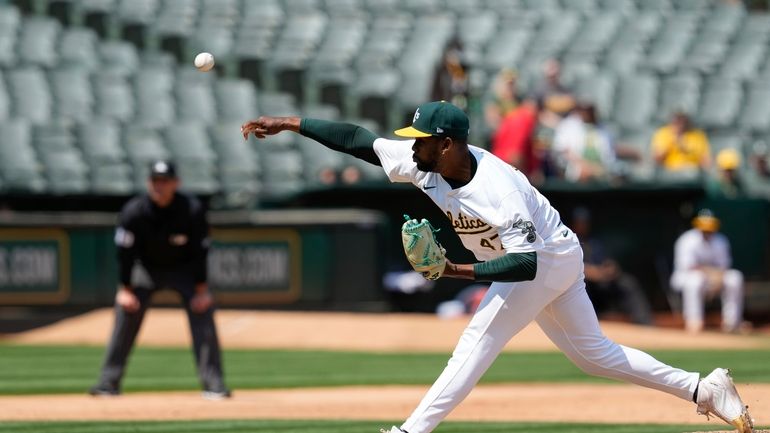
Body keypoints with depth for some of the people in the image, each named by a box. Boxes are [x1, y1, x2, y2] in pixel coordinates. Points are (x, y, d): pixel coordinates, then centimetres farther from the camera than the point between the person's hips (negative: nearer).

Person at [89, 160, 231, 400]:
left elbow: (200, 251, -15)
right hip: (146, 268, 1)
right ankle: (108, 382, -3)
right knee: (125, 317, -9)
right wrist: (125, 288, -15)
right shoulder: (134, 211, -23)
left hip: (184, 268, -1)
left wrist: (201, 289, -16)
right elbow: (125, 251, -15)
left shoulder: (192, 209, -23)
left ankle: (213, 383, -12)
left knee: (203, 315, -15)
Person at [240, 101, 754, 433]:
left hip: (550, 260, -9)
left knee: (476, 344, -14)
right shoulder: (423, 163, -14)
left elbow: (527, 263, -39)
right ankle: (705, 389, 18)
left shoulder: (498, 189, -35)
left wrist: (461, 272, -47)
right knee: (594, 353, 14)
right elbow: (358, 138, -11)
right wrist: (288, 124, -16)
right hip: (536, 262, 9)